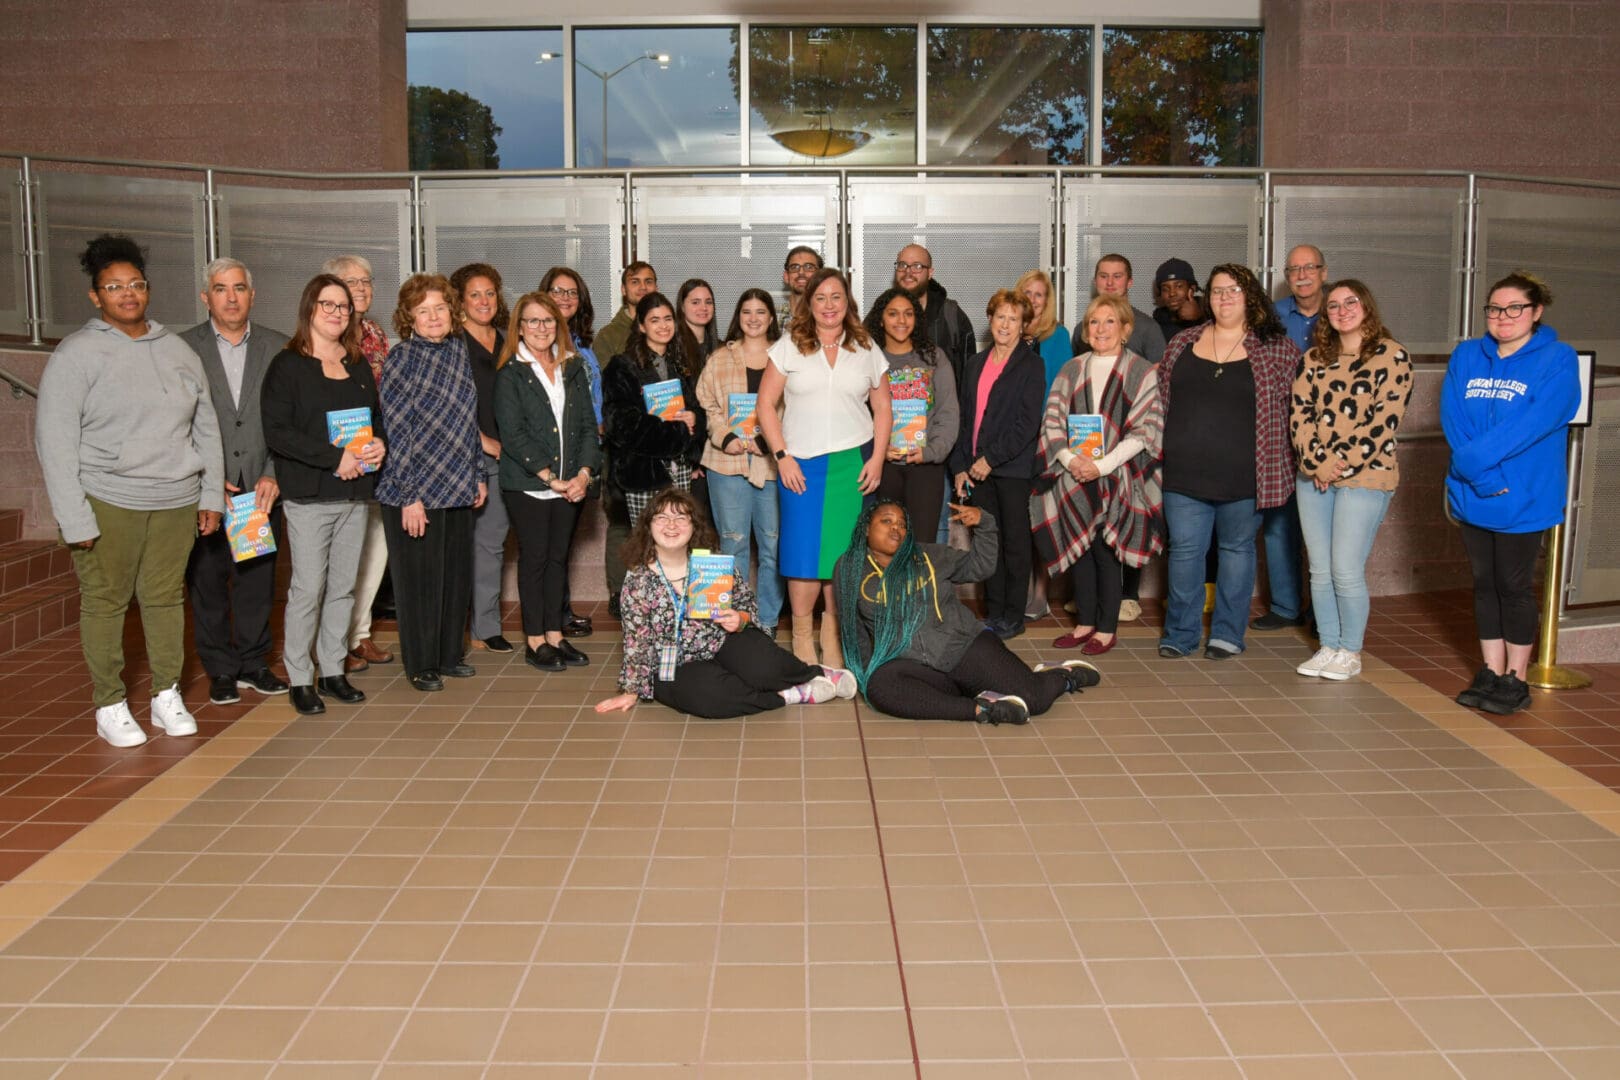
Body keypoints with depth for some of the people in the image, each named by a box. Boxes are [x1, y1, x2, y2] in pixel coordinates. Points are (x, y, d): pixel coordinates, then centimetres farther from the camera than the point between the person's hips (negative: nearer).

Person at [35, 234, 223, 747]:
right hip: (107, 501, -4)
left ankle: (168, 695, 21)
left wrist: (212, 495, 10)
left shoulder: (178, 350, 10)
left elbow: (206, 428, 15)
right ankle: (109, 704, 15)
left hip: (176, 501, 4)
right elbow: (54, 440, -7)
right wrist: (74, 518, -12)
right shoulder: (76, 353, -4)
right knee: (104, 601, 3)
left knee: (166, 596, 9)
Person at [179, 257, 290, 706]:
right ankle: (220, 669, 20)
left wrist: (274, 475, -7)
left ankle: (253, 663, 24)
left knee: (258, 580, 9)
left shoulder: (278, 348, 5)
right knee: (207, 581, 7)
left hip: (261, 487, 1)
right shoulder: (182, 348, 0)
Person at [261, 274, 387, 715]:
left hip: (356, 493, 6)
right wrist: (335, 457, -20)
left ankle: (333, 671, 20)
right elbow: (277, 431, -14)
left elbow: (377, 415, 21)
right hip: (309, 495, -6)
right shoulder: (288, 365, -5)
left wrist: (380, 443, -3)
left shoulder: (359, 365, 14)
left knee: (343, 587, 10)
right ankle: (300, 679, 8)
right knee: (308, 588, -3)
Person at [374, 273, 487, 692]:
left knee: (458, 573, 12)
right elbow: (396, 429, -13)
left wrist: (478, 475, 13)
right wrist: (409, 495, -16)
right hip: (415, 489, -6)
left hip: (457, 485, 6)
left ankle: (450, 654, 27)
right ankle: (421, 665, 15)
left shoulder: (458, 350, 8)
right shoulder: (401, 358, -10)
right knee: (420, 578, 2)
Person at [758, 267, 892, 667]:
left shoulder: (866, 350, 10)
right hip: (801, 464, -1)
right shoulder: (789, 346, 4)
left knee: (844, 550, 2)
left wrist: (877, 458, -1)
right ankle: (802, 637, 9)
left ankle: (833, 634, 14)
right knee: (803, 550, -3)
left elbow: (882, 409, 11)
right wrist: (782, 457, -6)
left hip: (853, 463, 1)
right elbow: (766, 404, 2)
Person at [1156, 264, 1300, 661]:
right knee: (1185, 550, 5)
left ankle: (1227, 633, 20)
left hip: (1243, 475, -2)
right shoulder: (1181, 344, 9)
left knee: (1237, 548, 9)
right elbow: (1163, 400, 15)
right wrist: (1163, 452, 10)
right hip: (1185, 474, 2)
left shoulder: (1276, 349, 0)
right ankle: (1181, 632, 16)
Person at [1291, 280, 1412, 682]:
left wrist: (1342, 466, -14)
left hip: (1364, 477, -5)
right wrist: (1316, 462, -8)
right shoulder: (1316, 358, 12)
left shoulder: (1391, 355, -4)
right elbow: (1299, 412, 5)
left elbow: (1384, 421, -11)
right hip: (1313, 476, 5)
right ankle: (1327, 646, 20)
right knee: (1320, 570, 8)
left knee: (1346, 570, -6)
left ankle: (1350, 651, 10)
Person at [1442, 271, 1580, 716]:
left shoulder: (1557, 360, -6)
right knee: (1484, 583, 11)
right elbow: (1453, 418, -6)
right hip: (1473, 496, 4)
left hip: (1525, 497, -4)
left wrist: (1472, 460, -22)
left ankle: (1516, 679, 16)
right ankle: (1491, 673, 22)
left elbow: (1533, 424, -19)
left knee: (1514, 585, 4)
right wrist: (1485, 477, -17)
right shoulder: (1466, 356, 6)